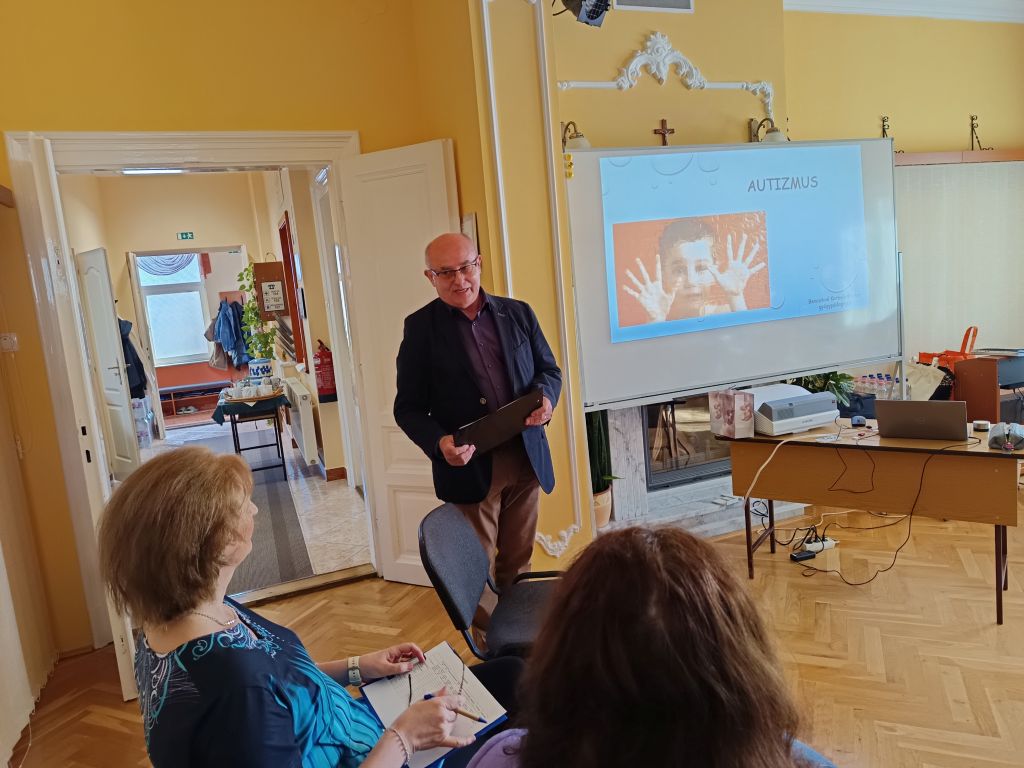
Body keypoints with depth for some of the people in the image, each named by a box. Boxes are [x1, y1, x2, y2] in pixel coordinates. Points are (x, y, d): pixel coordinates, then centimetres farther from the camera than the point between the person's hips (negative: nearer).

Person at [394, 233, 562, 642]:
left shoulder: (518, 313, 4)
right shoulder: (420, 327, -4)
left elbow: (548, 369, 12)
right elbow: (408, 407, -4)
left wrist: (545, 396, -11)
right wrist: (439, 442, -23)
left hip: (526, 458, 3)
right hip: (469, 465, -3)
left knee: (517, 563, 18)